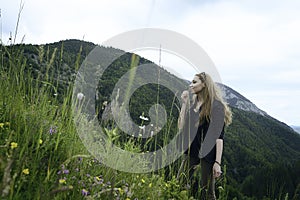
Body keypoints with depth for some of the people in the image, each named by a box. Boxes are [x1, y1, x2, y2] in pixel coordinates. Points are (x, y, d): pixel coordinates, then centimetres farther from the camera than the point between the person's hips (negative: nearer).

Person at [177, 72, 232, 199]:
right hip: (192, 151, 7)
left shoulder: (216, 105, -8)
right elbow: (181, 127, 8)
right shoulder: (193, 105, 13)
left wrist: (217, 162, -19)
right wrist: (184, 103, 5)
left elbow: (219, 136, -13)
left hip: (207, 153, -6)